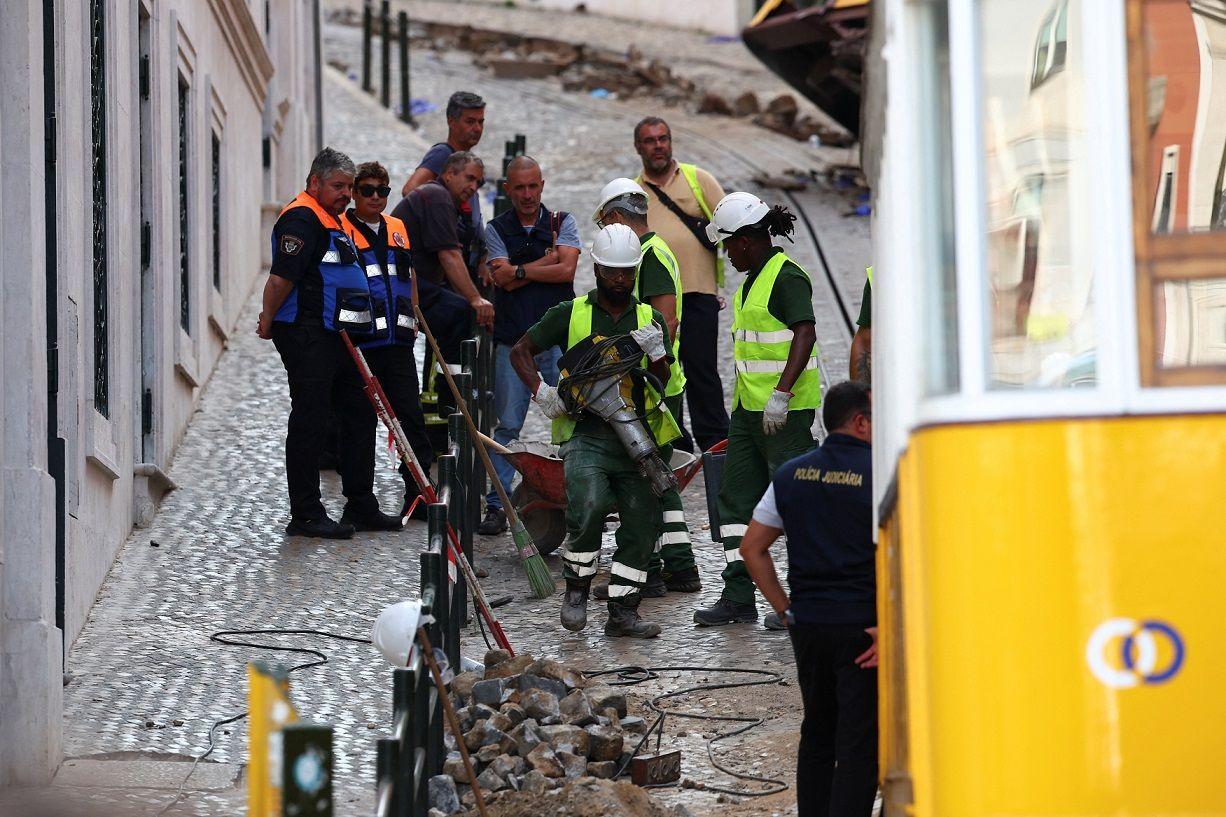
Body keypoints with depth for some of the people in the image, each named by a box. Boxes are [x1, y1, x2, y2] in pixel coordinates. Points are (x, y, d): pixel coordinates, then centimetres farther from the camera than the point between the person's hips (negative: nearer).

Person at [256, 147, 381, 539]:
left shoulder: (332, 221, 21)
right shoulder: (302, 219, -13)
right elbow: (282, 277, -18)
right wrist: (269, 321, -11)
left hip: (335, 337, 10)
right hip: (306, 337, -10)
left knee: (359, 417, 13)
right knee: (309, 421, -7)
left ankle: (360, 505, 22)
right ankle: (305, 514, -5)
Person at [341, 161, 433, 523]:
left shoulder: (398, 229, 15)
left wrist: (412, 318, 17)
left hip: (398, 342, 5)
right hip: (360, 344, -5)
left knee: (411, 417, 5)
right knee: (362, 425, 0)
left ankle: (418, 496, 12)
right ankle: (362, 503, 5)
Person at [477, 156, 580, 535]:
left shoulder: (562, 223, 8)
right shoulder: (497, 230, 8)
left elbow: (566, 269, -8)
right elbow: (504, 279, -7)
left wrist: (520, 270, -7)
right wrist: (546, 261, -6)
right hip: (513, 341, 0)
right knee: (507, 424, -2)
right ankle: (496, 504, 2)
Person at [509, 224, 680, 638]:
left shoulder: (650, 319, 13)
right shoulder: (570, 314, 8)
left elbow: (664, 382, 5)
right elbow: (521, 350, 10)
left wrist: (655, 353, -16)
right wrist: (540, 391, -6)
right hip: (586, 430, -3)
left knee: (641, 522, 0)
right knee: (588, 505, -25)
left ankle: (623, 610, 8)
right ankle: (576, 589, -5)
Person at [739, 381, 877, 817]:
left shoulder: (791, 474, 7)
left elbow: (752, 547, 10)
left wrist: (785, 609, 12)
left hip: (807, 622, 5)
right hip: (862, 627, -5)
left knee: (816, 734, 19)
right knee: (858, 744, -1)